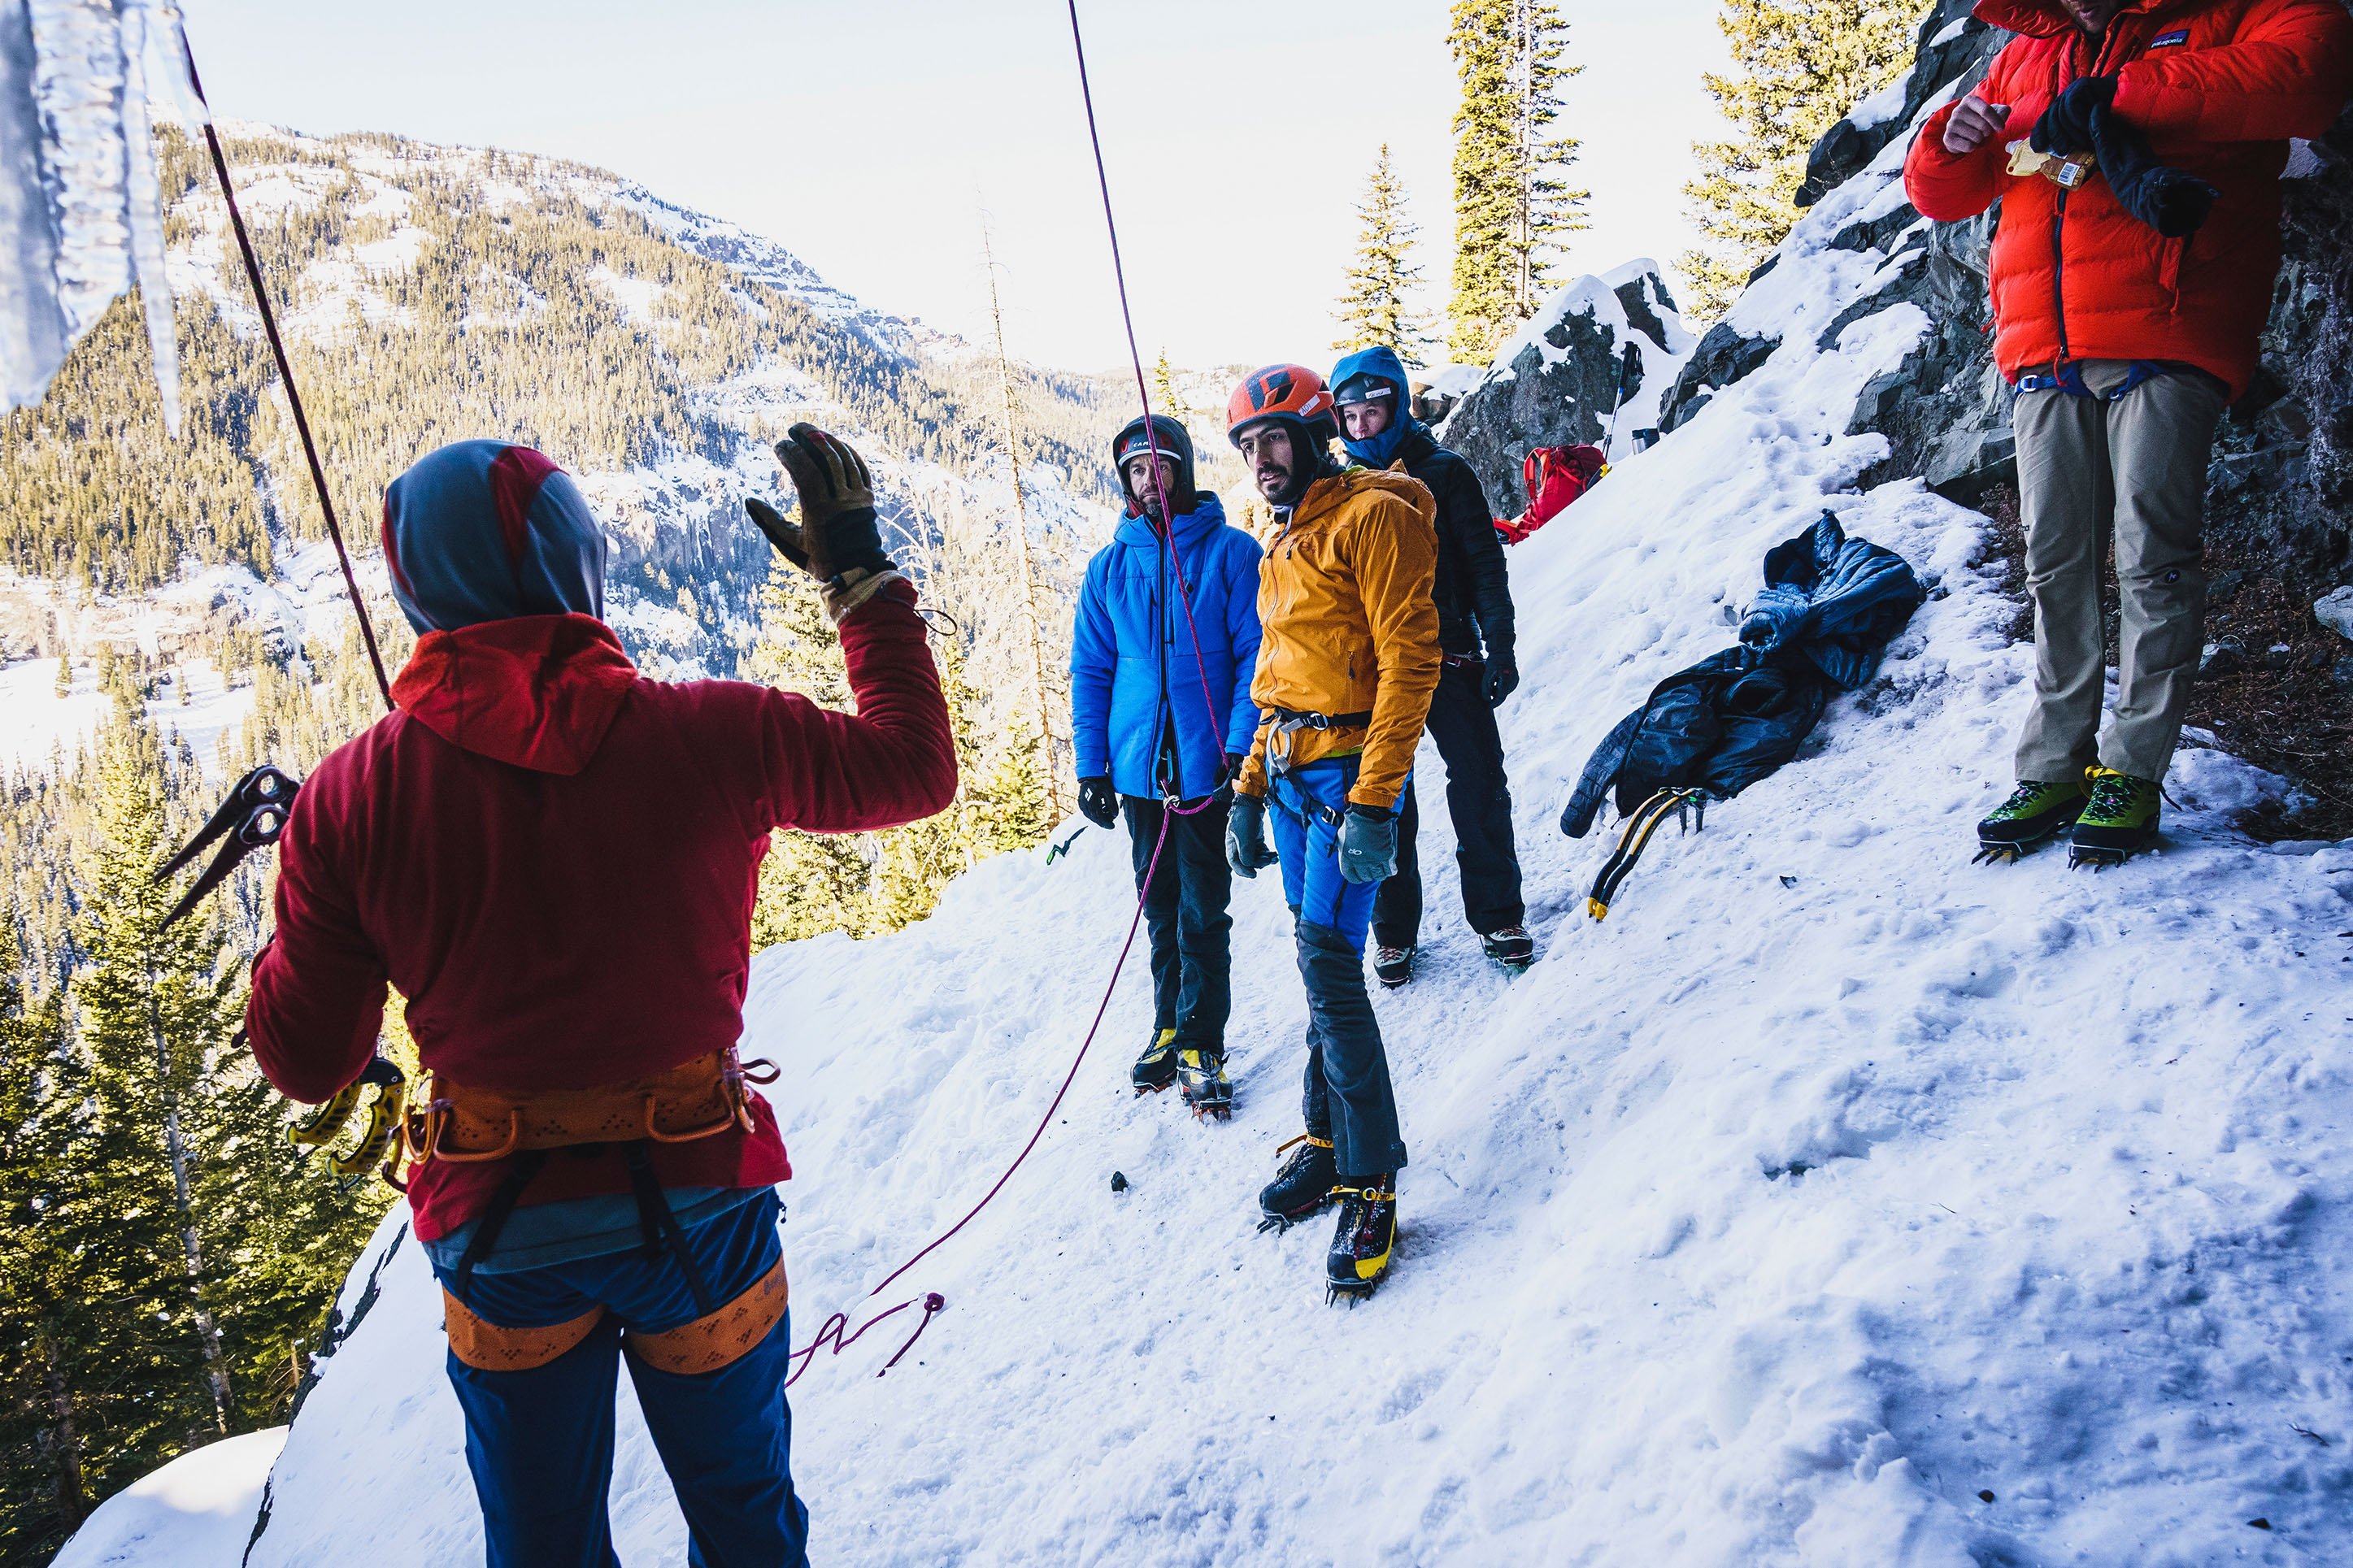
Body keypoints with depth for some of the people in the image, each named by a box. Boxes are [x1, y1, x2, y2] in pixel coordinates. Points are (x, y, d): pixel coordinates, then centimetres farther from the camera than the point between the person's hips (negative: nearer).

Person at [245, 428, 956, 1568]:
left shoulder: (349, 799, -14)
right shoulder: (712, 739, -17)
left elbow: (306, 1060, -3)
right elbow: (915, 765, 0)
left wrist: (293, 915, 15)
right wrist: (861, 577, 9)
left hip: (495, 1222, 1)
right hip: (698, 1203, 0)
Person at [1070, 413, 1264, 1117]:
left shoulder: (1230, 552, -2)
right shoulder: (1109, 568, 8)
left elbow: (1255, 657, -4)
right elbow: (1091, 671, 11)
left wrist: (1242, 748, -13)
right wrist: (1091, 765, 3)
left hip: (1207, 765, -3)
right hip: (1139, 768, 4)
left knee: (1203, 912, 0)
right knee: (1161, 908, 14)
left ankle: (1201, 1043, 12)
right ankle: (1170, 1027, 28)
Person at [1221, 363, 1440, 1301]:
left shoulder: (1372, 518, -9)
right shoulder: (1284, 547, 18)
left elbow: (1409, 661, -16)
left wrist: (1372, 800, -22)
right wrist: (1248, 791, 18)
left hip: (1350, 770, -8)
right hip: (1291, 775, 8)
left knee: (1327, 965, -13)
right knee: (1322, 961, 12)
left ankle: (1370, 1181, -4)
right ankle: (1330, 1140, 22)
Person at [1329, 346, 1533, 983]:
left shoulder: (1444, 474, 1)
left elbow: (1484, 565, -1)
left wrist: (1500, 647, -9)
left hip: (1447, 657, -2)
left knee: (1479, 787, 1)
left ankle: (1498, 915, 16)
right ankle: (1394, 931, 16)